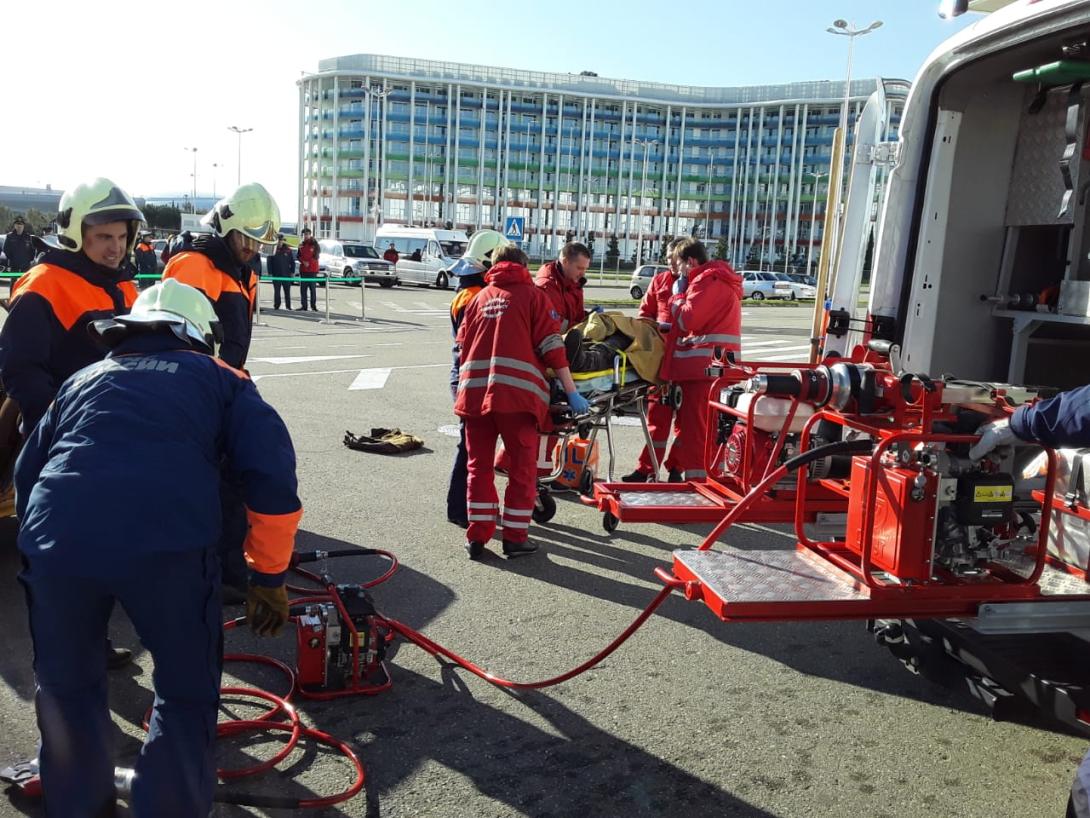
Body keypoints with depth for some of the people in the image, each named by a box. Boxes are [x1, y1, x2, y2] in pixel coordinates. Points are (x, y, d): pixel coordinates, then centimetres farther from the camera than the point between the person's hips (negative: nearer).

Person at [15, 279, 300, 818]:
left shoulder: (83, 379, 30)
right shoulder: (220, 379, 20)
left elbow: (27, 472, 33)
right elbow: (273, 481, 7)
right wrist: (269, 577, 14)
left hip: (55, 540, 4)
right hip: (167, 542, -4)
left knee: (65, 687, 27)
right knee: (186, 692, 17)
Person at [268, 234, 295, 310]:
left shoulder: (288, 250, 3)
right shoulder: (273, 249, 0)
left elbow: (292, 262, 7)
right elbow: (269, 262, 0)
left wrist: (292, 272, 1)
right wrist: (270, 272, -5)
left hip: (286, 274, 1)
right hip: (276, 274, -1)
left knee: (287, 291, 5)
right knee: (277, 291, 3)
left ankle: (288, 306, 11)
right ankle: (276, 305, 9)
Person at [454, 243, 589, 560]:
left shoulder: (479, 298, 19)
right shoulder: (532, 295, 8)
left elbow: (463, 345, 17)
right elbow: (552, 347, 0)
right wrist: (572, 392, 1)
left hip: (474, 391, 4)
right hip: (516, 393, -4)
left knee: (480, 466, 13)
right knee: (522, 468, 8)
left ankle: (477, 537, 16)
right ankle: (515, 538, 13)